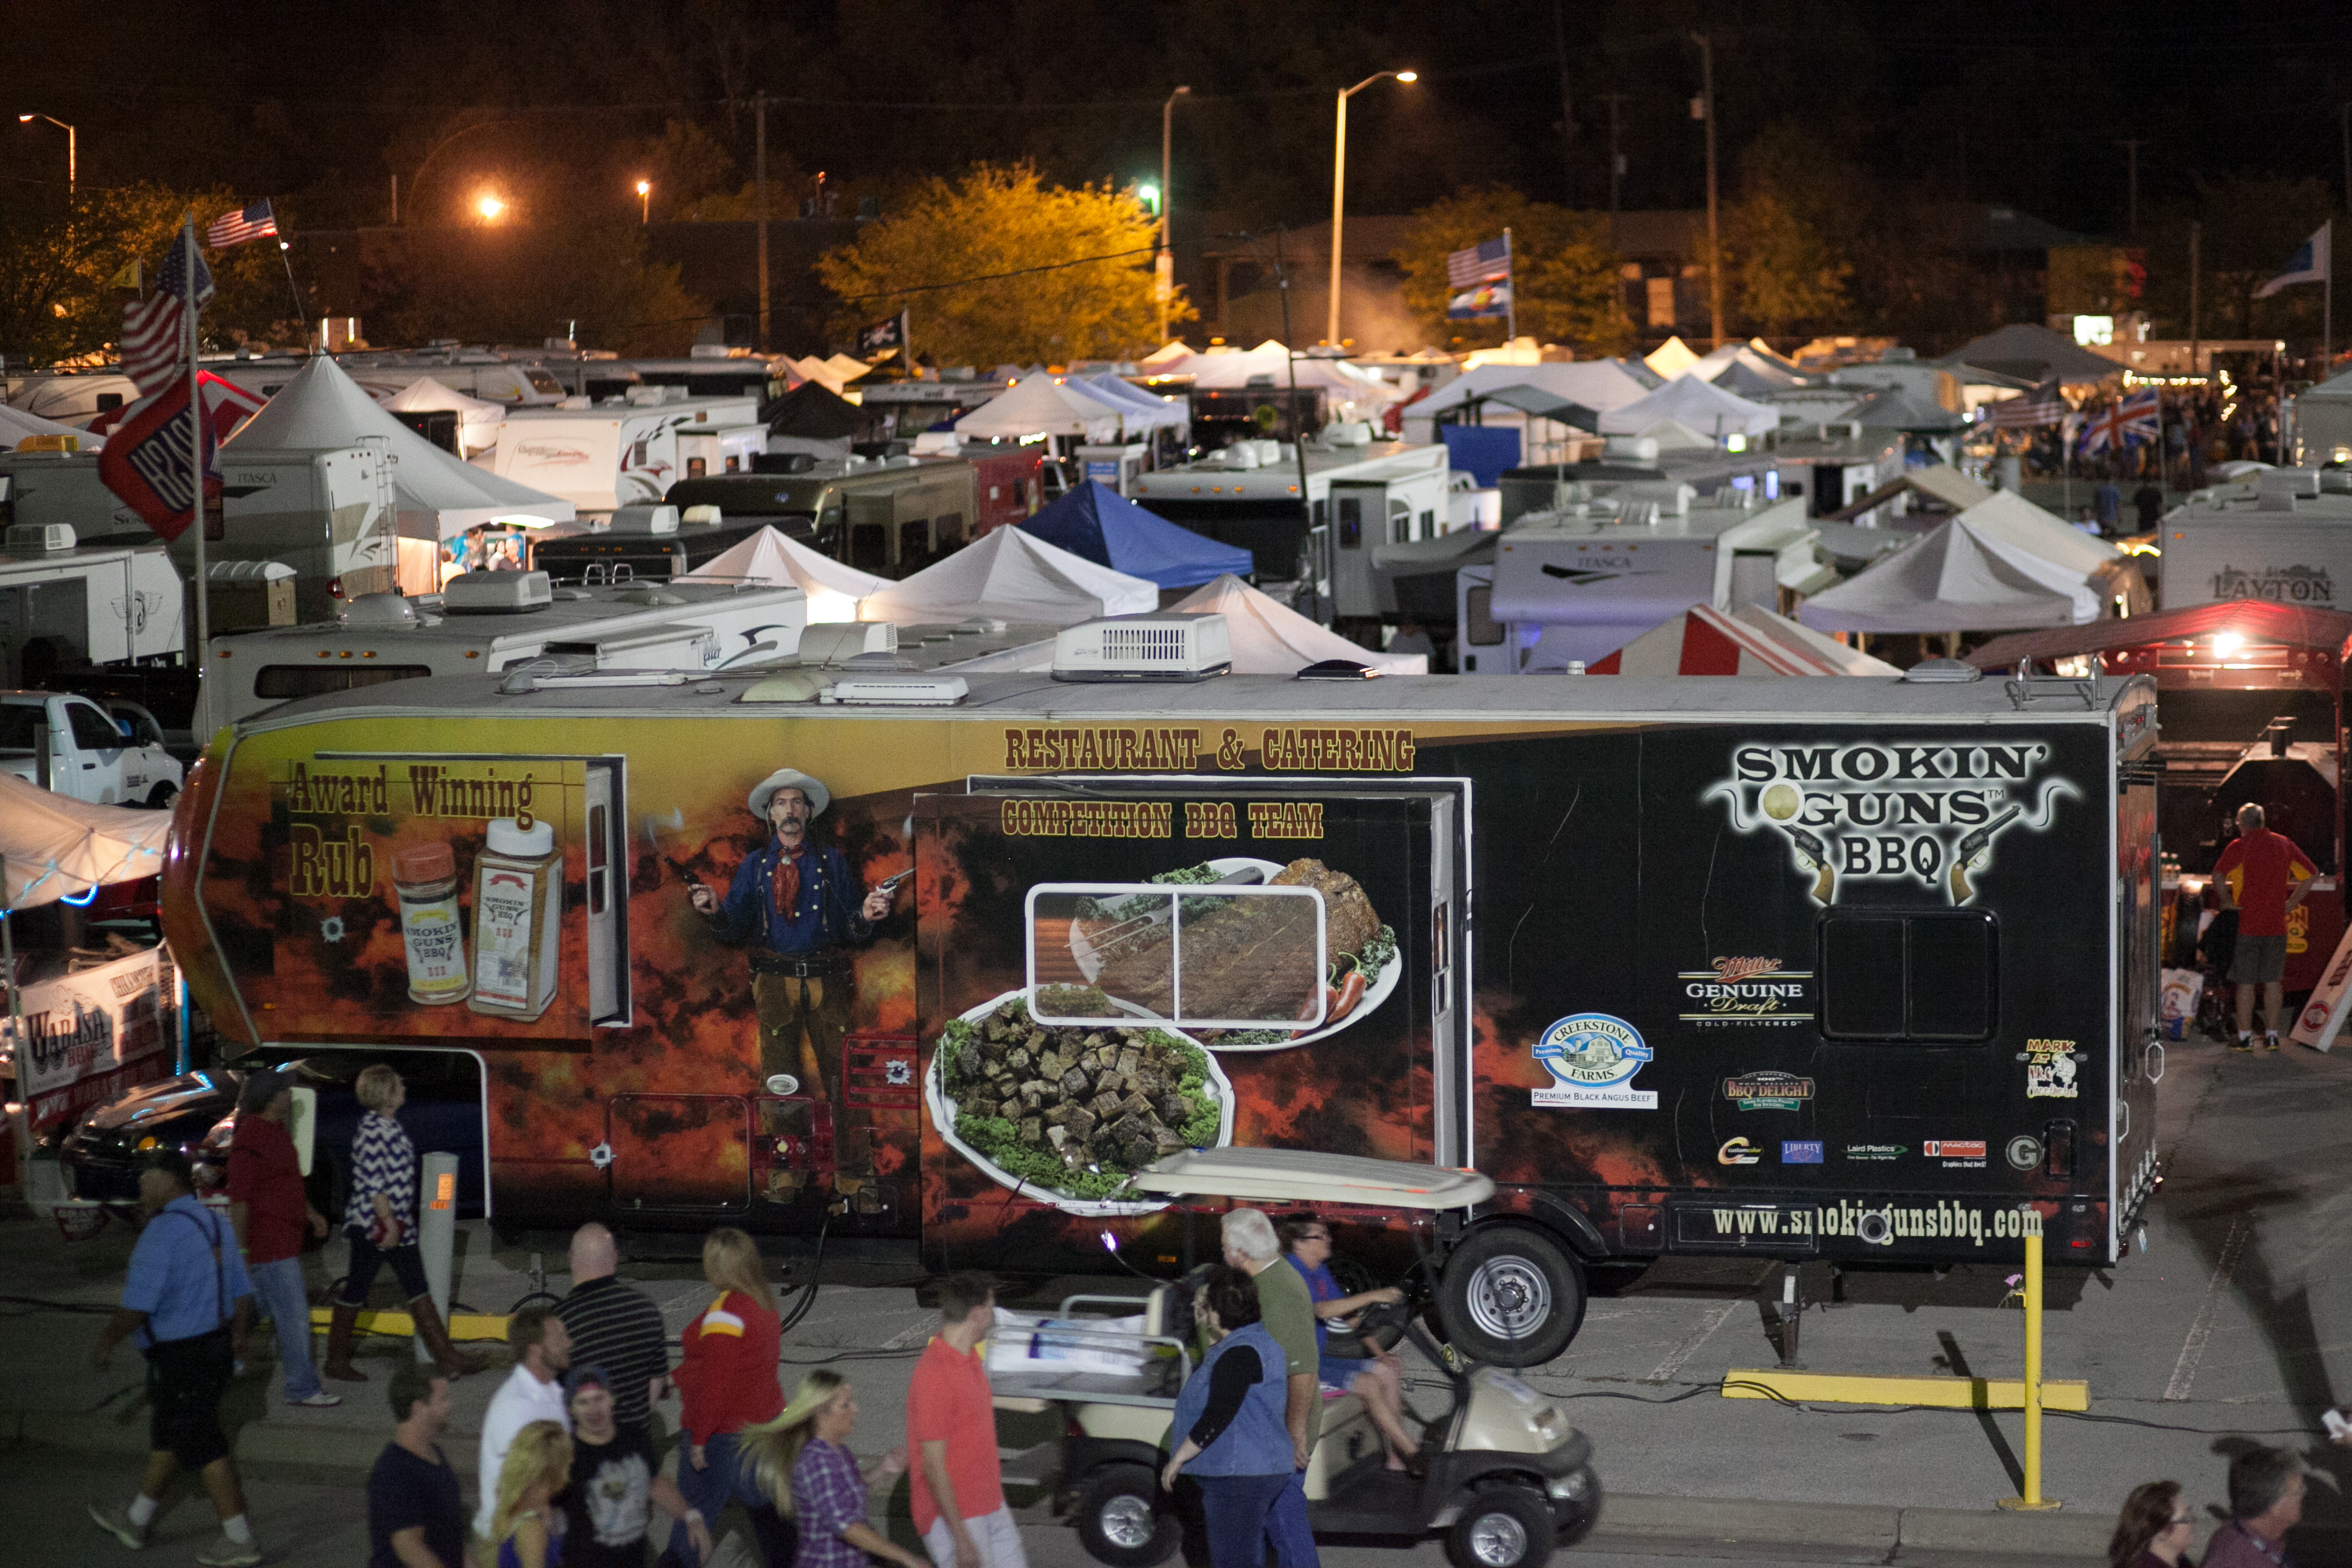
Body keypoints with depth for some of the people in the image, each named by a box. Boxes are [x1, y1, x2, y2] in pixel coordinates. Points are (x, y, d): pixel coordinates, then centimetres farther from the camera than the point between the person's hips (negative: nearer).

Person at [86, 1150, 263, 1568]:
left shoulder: (163, 1232, -21)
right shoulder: (216, 1224, 7)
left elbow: (138, 1305, -23)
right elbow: (242, 1291, 12)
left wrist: (106, 1342, -9)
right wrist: (237, 1336, 26)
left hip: (181, 1357, -9)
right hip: (217, 1347, 9)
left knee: (203, 1448, -1)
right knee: (165, 1437, 21)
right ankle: (136, 1521, 35)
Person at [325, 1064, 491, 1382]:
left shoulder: (389, 1126, 12)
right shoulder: (372, 1130, -18)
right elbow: (373, 1182, -22)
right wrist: (389, 1222, -22)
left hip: (397, 1224, 10)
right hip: (372, 1224, -10)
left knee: (418, 1291, 8)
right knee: (355, 1291, 3)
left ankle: (448, 1359, 9)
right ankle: (337, 1361, 14)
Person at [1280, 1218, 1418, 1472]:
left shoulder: (1320, 1272, 13)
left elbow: (1348, 1315, 17)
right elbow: (1322, 1310, -32)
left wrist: (1377, 1352, 8)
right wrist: (1372, 1297, -34)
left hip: (1319, 1356, 10)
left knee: (1388, 1370, 3)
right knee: (1369, 1385, -22)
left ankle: (1396, 1459, 2)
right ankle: (1412, 1454, -14)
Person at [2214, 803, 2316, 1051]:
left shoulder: (2240, 846, -8)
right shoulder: (2283, 844, 6)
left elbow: (2218, 874, -24)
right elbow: (2311, 873, 10)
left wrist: (2226, 901, -11)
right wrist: (2291, 904, 10)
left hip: (2246, 925, -4)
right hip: (2276, 925, 4)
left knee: (2245, 984, 2)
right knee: (2273, 981, 10)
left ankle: (2245, 1037, 4)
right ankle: (2272, 1036, 13)